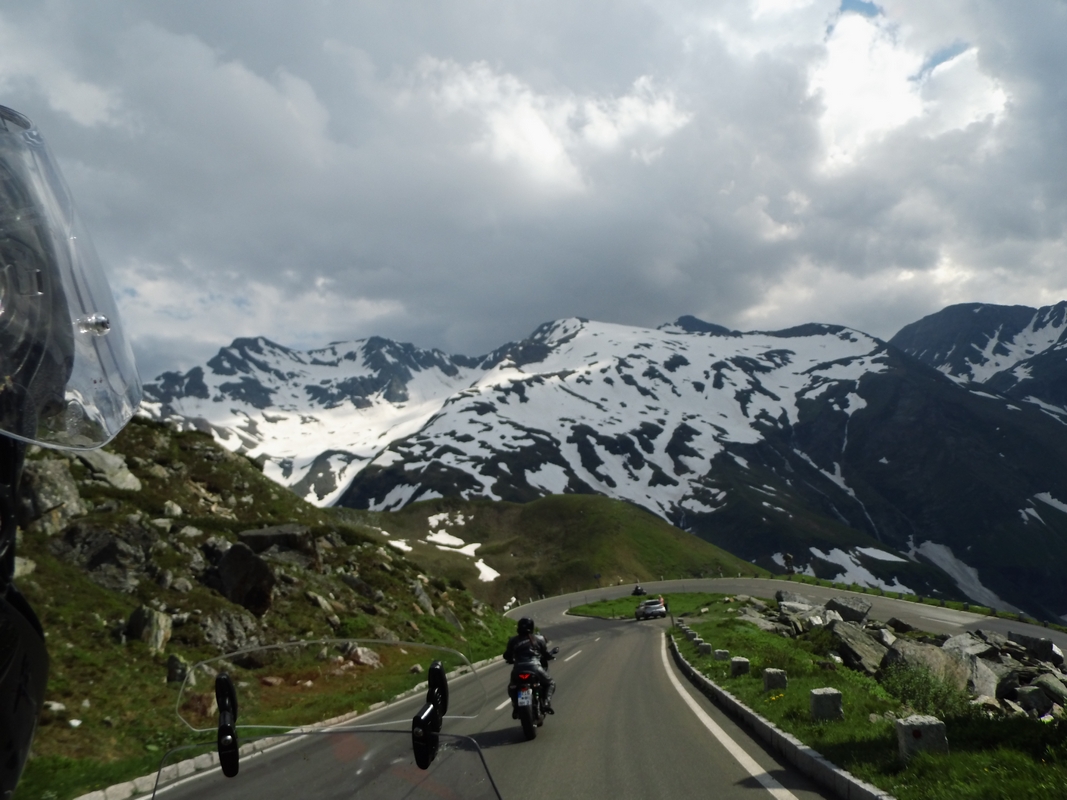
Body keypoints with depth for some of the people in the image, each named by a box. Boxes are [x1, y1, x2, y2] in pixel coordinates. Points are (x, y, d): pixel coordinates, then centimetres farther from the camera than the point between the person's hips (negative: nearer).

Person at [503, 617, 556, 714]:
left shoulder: (513, 640, 10)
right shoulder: (539, 639, 6)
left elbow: (507, 656, 14)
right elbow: (545, 654, 11)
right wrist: (551, 656, 34)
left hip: (519, 669, 2)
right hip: (535, 667, -2)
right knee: (550, 683, 22)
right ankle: (547, 703, -1)